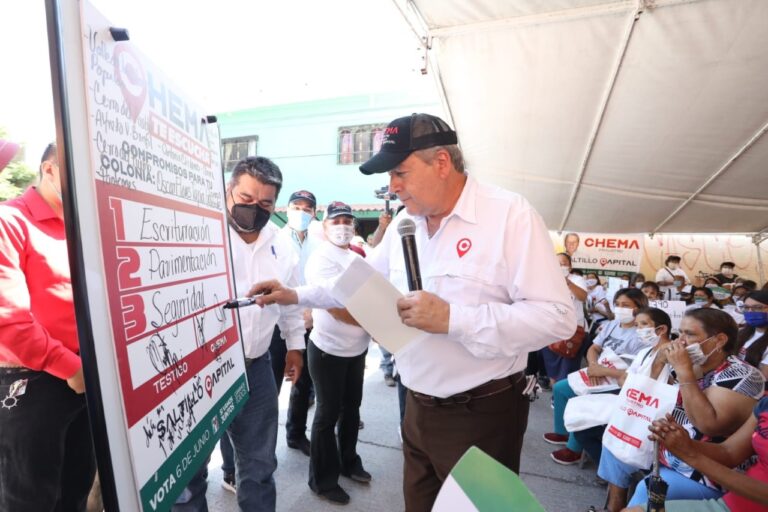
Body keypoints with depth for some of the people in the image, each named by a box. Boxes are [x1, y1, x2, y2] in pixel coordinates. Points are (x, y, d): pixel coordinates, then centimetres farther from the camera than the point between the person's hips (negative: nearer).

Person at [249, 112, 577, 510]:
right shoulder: (403, 223, 3)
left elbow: (557, 317, -22)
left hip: (482, 415, -6)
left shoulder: (511, 214, -18)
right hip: (418, 408, 6)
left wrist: (452, 319, -29)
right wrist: (296, 295, 6)